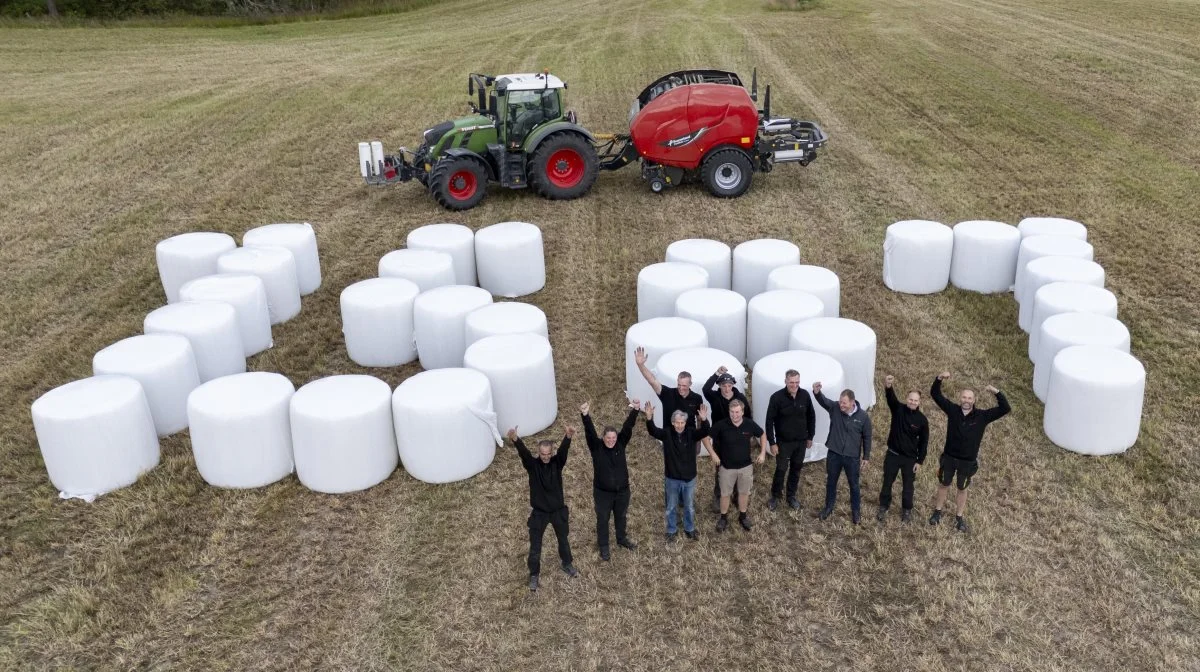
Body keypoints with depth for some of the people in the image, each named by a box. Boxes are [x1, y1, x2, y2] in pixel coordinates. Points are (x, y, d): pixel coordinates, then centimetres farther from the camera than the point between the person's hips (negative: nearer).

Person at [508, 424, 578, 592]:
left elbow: (563, 449, -32)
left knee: (563, 540, 21)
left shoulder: (557, 462, -12)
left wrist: (568, 436, -56)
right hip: (538, 512, -2)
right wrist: (515, 439, -59)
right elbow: (523, 452, -36)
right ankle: (534, 574, 27)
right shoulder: (532, 464, -15)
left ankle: (567, 564, 46)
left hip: (558, 510, 2)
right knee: (535, 545, 7)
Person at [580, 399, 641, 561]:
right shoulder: (596, 447, -14)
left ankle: (622, 540, 44)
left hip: (622, 490, 3)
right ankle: (603, 546, 28)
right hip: (603, 492, -3)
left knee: (621, 516, 22)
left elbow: (627, 427, -19)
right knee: (603, 519, 11)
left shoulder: (621, 443, -8)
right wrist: (585, 416, -46)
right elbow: (590, 432, -29)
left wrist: (635, 411, -32)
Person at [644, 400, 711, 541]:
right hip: (672, 478, 0)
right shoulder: (667, 434, -12)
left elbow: (705, 432, -27)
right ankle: (671, 531, 34)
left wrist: (704, 420, -48)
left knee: (689, 507, 19)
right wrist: (649, 418, -46)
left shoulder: (691, 433, -10)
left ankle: (690, 529, 39)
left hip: (689, 478, 1)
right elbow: (653, 431, -26)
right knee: (671, 507, 16)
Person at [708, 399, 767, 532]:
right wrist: (712, 453, -12)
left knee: (744, 492, 18)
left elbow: (762, 435, 5)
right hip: (727, 466, -2)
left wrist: (763, 453, 0)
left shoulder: (750, 424, -14)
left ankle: (743, 516, 38)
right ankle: (724, 517, 31)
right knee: (725, 494, 12)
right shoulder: (721, 425, -21)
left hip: (746, 466, 2)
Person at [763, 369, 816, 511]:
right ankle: (775, 496, 24)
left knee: (796, 469, 15)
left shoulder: (805, 395, -7)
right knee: (781, 469, 4)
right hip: (783, 442, -3)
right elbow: (769, 421, -13)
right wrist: (772, 442, -13)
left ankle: (791, 496, 32)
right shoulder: (777, 397, -18)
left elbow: (811, 416, 6)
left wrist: (810, 437, 9)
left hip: (801, 441, 3)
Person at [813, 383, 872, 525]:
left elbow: (867, 437, -3)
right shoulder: (835, 408, -12)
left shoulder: (863, 416, -13)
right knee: (831, 482, 18)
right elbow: (823, 400, -31)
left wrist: (866, 457, 0)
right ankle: (828, 507, 38)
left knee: (854, 485, 15)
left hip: (852, 457, -1)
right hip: (834, 454, 1)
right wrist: (816, 392, -54)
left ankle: (856, 511, 35)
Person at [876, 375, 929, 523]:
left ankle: (907, 510, 29)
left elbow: (924, 442, -2)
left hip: (910, 458, 0)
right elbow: (891, 398, -31)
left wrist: (920, 461, -4)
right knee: (887, 482, 11)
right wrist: (888, 387, -55)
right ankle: (883, 508, 27)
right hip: (892, 454, 1)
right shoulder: (898, 409, -10)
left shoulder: (922, 419, -9)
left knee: (908, 485, 11)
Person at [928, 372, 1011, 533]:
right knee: (944, 484, 18)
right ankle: (937, 512, 37)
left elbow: (1005, 409, -17)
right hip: (949, 457, 0)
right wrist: (939, 379, -30)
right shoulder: (952, 410, -12)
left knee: (962, 489, 17)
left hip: (968, 461, 0)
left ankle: (959, 517, 34)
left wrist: (997, 393, -31)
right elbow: (935, 394, -13)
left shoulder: (982, 416, -13)